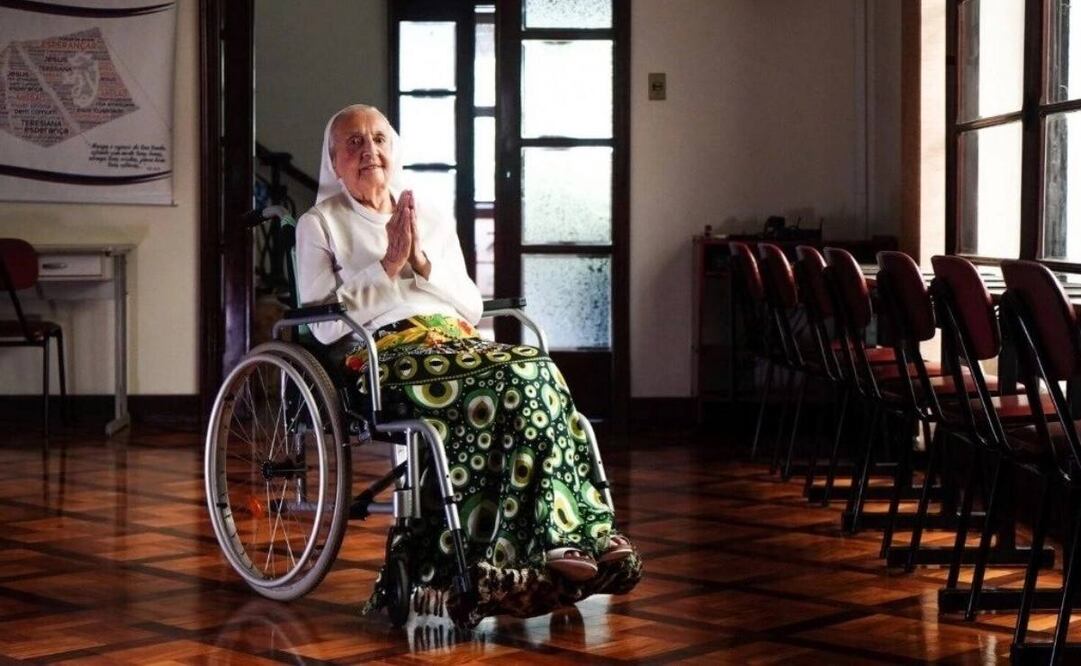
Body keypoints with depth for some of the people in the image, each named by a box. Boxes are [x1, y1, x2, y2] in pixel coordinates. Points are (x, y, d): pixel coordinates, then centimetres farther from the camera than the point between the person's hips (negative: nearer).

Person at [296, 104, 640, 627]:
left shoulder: (434, 220, 26)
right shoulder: (319, 225, 13)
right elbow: (324, 325, 0)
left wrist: (423, 263, 3)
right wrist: (388, 265, -3)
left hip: (456, 342, 5)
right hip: (383, 353, -5)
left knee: (537, 374, -30)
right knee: (520, 377, -32)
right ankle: (564, 538, -32)